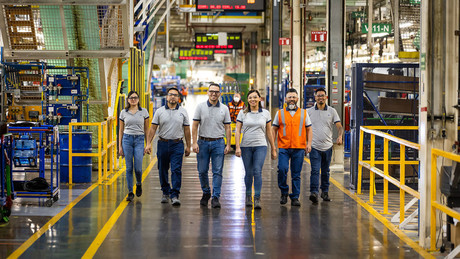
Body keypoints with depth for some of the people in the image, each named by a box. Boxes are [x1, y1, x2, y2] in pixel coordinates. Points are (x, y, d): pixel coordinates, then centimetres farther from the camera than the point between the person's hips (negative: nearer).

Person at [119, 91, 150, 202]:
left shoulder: (144, 112, 4)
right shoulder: (123, 113, 6)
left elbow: (146, 129, 7)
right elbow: (121, 130, 10)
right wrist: (120, 146, 5)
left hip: (139, 140, -1)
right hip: (127, 139, 1)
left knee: (138, 168, -7)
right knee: (129, 168, 0)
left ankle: (139, 184, 25)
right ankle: (130, 192, 8)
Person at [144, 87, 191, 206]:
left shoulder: (183, 112, 5)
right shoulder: (160, 111, 4)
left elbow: (187, 130, 9)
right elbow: (153, 128, 3)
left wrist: (188, 146, 7)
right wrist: (148, 143, -5)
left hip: (177, 144, -1)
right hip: (163, 144, 1)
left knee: (176, 170, -9)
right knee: (163, 170, 9)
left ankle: (175, 195, -9)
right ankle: (166, 192, 24)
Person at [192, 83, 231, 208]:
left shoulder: (224, 109, 5)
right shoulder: (200, 107, 2)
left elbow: (227, 128, 7)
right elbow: (195, 126, 1)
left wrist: (228, 144, 0)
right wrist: (194, 142, -8)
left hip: (218, 143, 0)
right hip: (203, 142, 0)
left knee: (217, 172, -4)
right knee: (202, 171, 6)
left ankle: (215, 197, -2)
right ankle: (206, 193, 24)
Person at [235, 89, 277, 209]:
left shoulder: (265, 113, 6)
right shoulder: (243, 114, 3)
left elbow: (269, 132, 10)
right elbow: (238, 131, 1)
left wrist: (273, 149, 11)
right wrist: (237, 147, -10)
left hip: (260, 146, -1)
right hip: (246, 146, 1)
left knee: (257, 172, -13)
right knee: (248, 173, 7)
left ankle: (257, 199, -14)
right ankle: (248, 196, 24)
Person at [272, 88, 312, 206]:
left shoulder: (304, 113, 11)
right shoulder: (280, 113, 9)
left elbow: (308, 129, 14)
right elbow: (274, 129, 12)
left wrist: (309, 143, 2)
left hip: (299, 148, 1)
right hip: (283, 148, -1)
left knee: (296, 174, 3)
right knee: (282, 169, -15)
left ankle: (295, 198, 10)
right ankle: (284, 192, 5)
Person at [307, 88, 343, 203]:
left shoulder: (332, 111, 5)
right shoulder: (309, 111, 4)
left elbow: (339, 126, 2)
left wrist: (340, 136, -18)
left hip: (327, 146, 2)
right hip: (314, 146, -2)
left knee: (325, 171, 12)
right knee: (315, 171, -13)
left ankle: (325, 191, 23)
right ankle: (314, 193, -19)